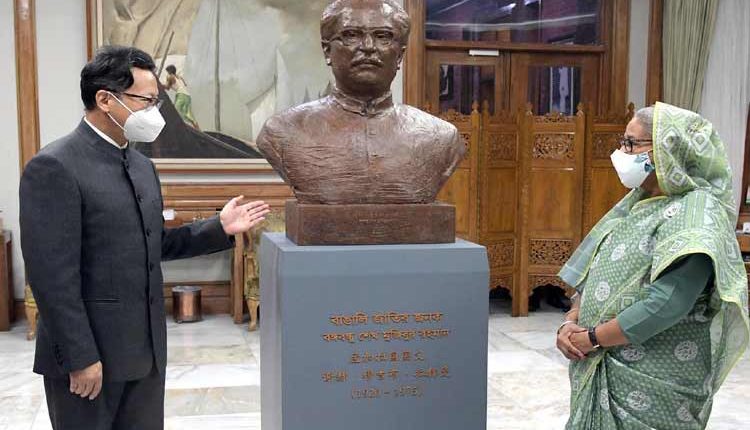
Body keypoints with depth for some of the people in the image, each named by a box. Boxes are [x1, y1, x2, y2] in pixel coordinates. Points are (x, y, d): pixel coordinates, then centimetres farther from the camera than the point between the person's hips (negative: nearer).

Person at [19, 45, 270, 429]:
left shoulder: (142, 165, 10)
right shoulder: (54, 167, -16)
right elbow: (52, 275, -19)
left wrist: (219, 229, 4)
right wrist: (80, 357, -18)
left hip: (145, 347, 8)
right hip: (88, 352, -7)